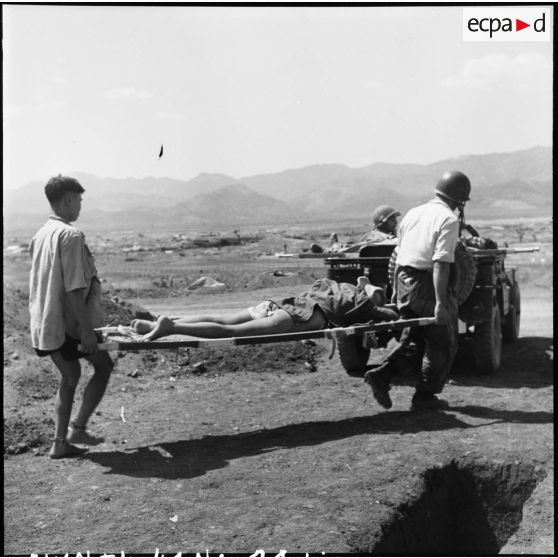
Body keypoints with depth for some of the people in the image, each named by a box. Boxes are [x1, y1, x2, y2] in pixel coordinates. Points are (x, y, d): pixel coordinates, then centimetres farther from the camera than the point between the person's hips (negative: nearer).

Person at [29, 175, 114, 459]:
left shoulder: (40, 235, 9)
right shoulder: (71, 235, -17)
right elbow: (74, 289, -22)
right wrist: (87, 328, -19)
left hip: (43, 324, 8)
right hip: (67, 322, -8)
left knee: (69, 376, 18)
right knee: (103, 365, 11)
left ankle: (60, 442, 20)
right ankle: (77, 428, 8)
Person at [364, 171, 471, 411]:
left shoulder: (413, 213, 12)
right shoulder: (448, 220, -11)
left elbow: (399, 255, 17)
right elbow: (440, 263, -20)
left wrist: (396, 288, 26)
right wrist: (440, 303, -23)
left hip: (405, 283, 7)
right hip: (428, 285, -7)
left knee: (413, 340, 19)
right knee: (442, 345, 10)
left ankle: (381, 375, 4)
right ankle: (425, 396, 15)